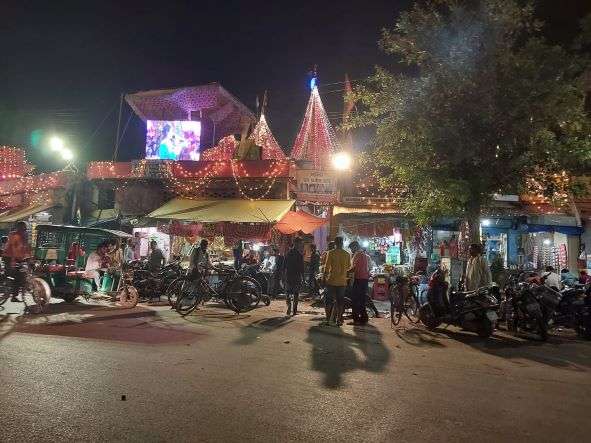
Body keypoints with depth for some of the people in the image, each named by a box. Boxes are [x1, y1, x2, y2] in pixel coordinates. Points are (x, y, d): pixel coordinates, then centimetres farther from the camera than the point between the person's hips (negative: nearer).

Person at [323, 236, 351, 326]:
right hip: (342, 281, 3)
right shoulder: (347, 254, 2)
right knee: (340, 301, 10)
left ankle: (328, 319, 6)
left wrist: (326, 274, 6)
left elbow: (327, 266, -9)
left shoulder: (331, 253, -9)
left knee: (328, 300, 7)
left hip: (332, 280, -3)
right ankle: (339, 320, 12)